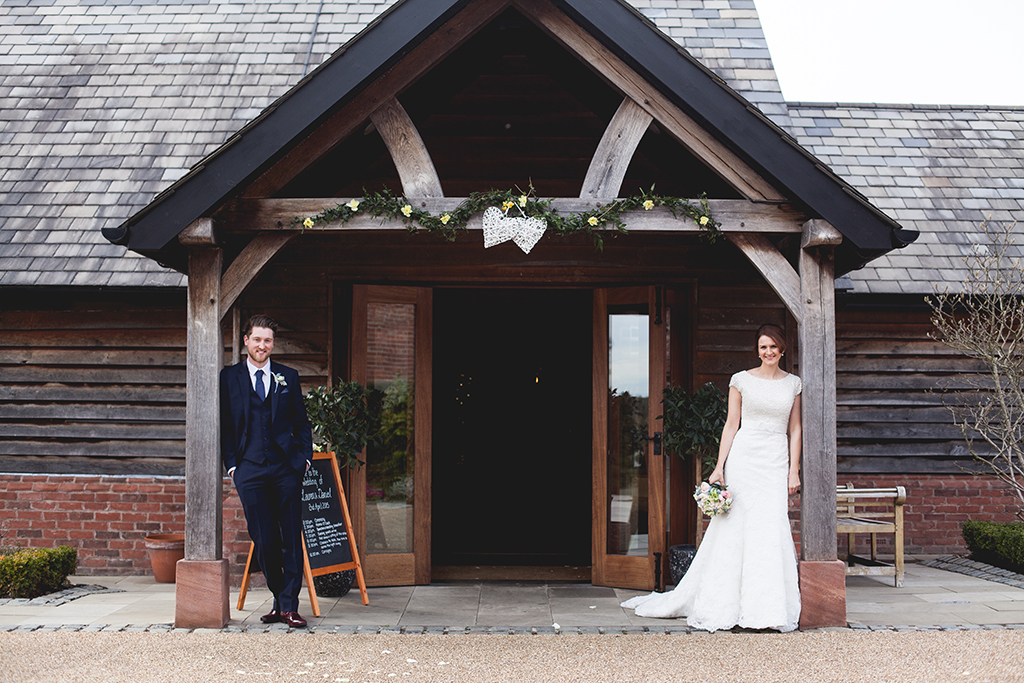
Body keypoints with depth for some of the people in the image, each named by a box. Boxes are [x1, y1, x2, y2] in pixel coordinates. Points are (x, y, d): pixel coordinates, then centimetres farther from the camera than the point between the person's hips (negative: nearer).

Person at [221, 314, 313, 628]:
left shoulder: (288, 377, 12)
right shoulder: (229, 377, 8)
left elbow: (301, 422, 15)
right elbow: (224, 426, 9)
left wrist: (305, 457, 4)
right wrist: (232, 465, 1)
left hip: (286, 469, 1)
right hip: (249, 471, -1)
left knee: (291, 539, -1)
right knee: (263, 540, 0)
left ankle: (289, 606, 3)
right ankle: (280, 600, 16)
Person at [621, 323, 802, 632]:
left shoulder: (793, 384, 10)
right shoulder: (741, 380, 3)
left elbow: (795, 429, 11)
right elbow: (731, 425, 3)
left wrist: (794, 470, 4)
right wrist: (719, 467, -2)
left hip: (777, 461, 2)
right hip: (744, 456, -2)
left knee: (772, 529, -4)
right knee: (735, 527, -3)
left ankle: (770, 606, 5)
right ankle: (724, 603, 6)